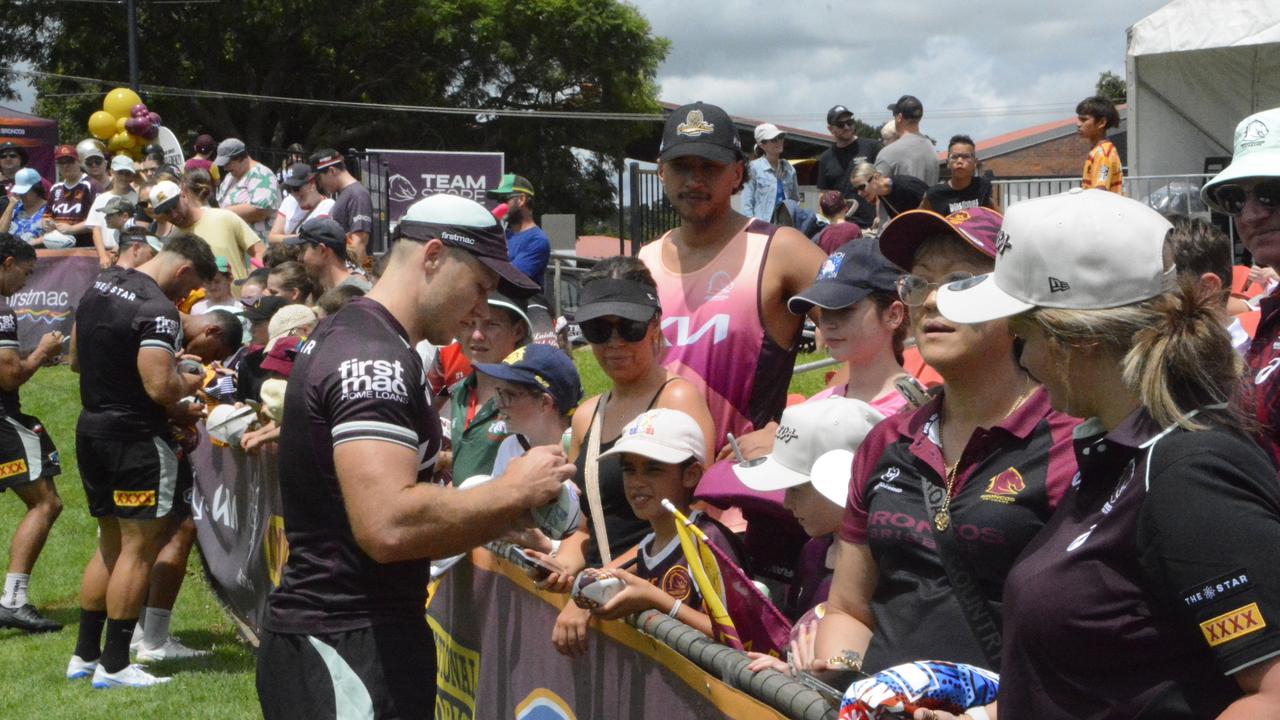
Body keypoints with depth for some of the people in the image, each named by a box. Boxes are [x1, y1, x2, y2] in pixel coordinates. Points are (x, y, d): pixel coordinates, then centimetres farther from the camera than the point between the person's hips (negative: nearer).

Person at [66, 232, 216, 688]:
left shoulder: (99, 287, 9)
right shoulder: (158, 310, -19)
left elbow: (76, 359, 18)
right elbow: (160, 388, -25)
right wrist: (190, 381, -6)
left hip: (92, 428, 9)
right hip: (137, 437, -9)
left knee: (111, 543, 18)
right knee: (139, 548, -1)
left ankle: (85, 654, 22)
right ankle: (113, 665, 2)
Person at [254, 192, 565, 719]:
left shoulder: (344, 334, 14)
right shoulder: (375, 360, -18)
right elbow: (389, 526, -30)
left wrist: (498, 514, 12)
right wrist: (513, 492, -17)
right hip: (353, 649, -10)